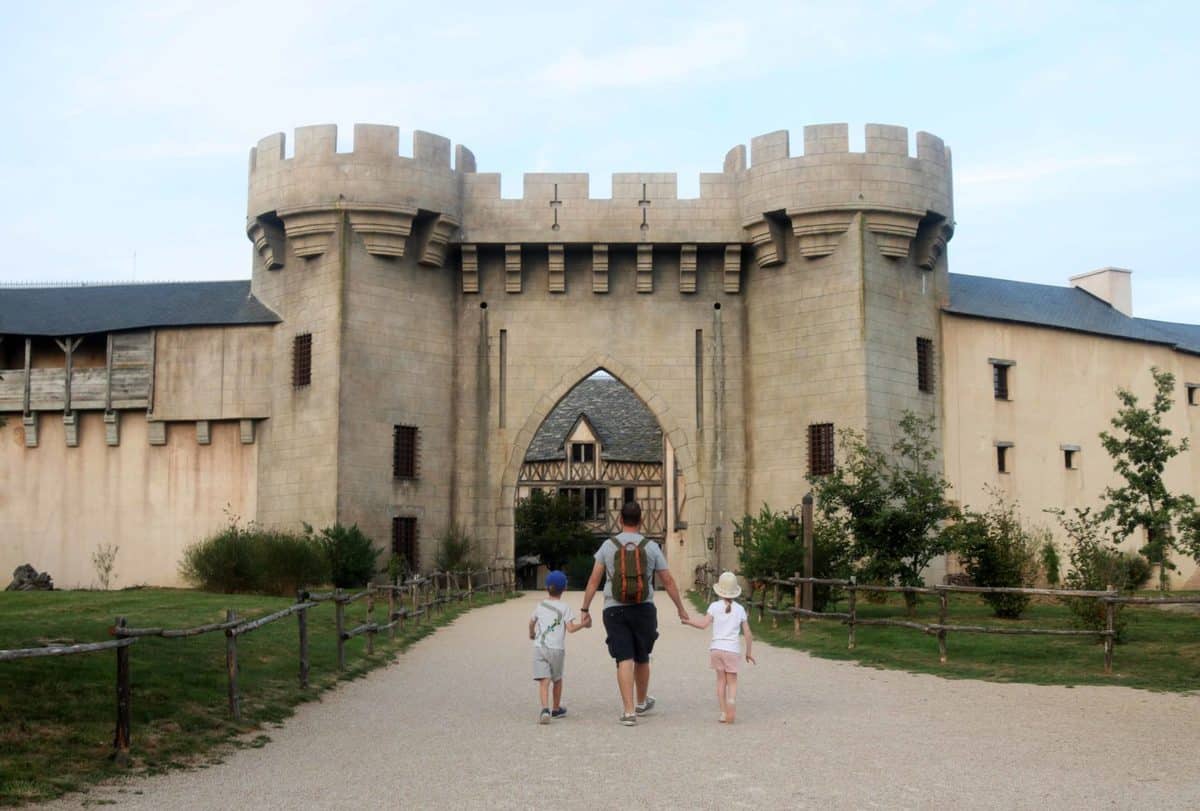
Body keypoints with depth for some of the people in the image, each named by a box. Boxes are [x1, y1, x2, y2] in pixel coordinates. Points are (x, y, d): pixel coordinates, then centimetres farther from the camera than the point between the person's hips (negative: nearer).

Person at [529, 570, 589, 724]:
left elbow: (532, 622, 29)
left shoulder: (540, 605, 13)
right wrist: (584, 624, 6)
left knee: (544, 681, -8)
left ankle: (545, 709, -27)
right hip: (557, 648, -1)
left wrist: (531, 634, 49)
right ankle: (556, 709, 32)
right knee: (557, 679, 19)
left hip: (539, 647, 1)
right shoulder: (565, 607, 2)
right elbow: (571, 628, -9)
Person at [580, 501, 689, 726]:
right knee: (642, 658, 17)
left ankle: (629, 711, -9)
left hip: (614, 610, -1)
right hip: (643, 609, 1)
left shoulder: (608, 546, -1)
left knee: (624, 660, -2)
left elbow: (593, 581, -1)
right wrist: (681, 608, 14)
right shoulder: (651, 547, -1)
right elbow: (668, 581, 4)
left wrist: (585, 609, 5)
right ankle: (642, 703, 35)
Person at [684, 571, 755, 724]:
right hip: (731, 649, 0)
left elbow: (703, 624, -9)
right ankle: (731, 702, -21)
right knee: (732, 681, 7)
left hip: (716, 647, 0)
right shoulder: (740, 609, 7)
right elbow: (748, 634, 7)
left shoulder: (715, 606, 2)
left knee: (721, 679, 11)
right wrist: (748, 652, 18)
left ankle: (723, 712, 5)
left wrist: (687, 620, 5)